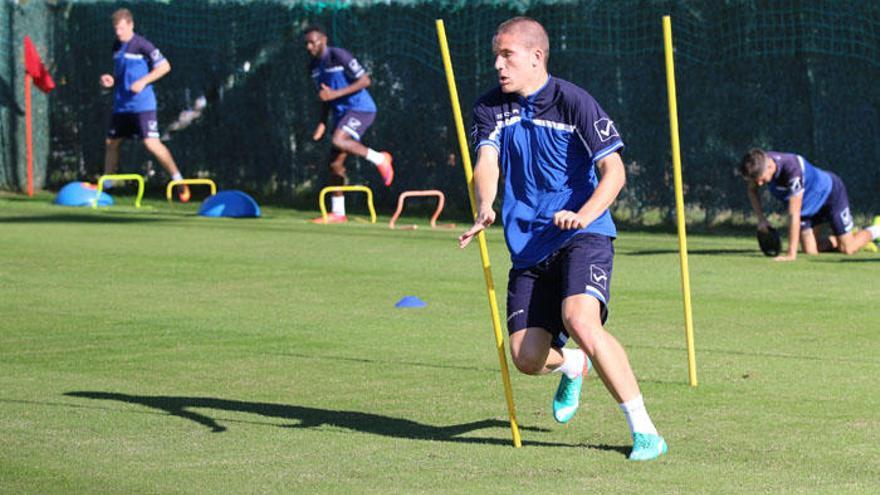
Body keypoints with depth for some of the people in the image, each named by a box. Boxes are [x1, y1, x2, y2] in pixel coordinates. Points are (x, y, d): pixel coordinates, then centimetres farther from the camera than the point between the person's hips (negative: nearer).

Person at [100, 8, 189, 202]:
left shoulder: (142, 45, -12)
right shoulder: (117, 46, 11)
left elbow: (165, 66, -12)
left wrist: (143, 81, -20)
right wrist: (111, 80, 4)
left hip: (142, 105, -8)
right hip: (121, 105, 8)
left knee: (151, 142, -17)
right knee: (111, 142, 12)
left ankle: (178, 180, -10)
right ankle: (105, 184, 26)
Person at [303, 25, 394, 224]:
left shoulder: (339, 56, -13)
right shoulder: (314, 67, 12)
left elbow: (365, 81, -17)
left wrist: (335, 94, -21)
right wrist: (322, 123, 14)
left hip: (361, 108, -8)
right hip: (341, 112, 8)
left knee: (338, 140, -32)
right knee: (335, 163, 4)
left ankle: (379, 159, -14)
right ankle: (337, 213, 10)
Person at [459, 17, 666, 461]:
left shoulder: (573, 102, -7)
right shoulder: (490, 108, 8)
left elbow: (614, 170, -12)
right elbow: (486, 163, -6)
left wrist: (582, 215, -30)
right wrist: (484, 209, -28)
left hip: (583, 237, -5)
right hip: (528, 249, 5)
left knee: (580, 321, -30)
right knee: (527, 357, -4)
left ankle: (645, 432, -21)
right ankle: (572, 365, 36)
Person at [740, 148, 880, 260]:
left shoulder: (792, 169, -44)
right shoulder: (760, 163, -24)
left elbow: (794, 214, -42)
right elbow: (751, 189, 1)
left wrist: (791, 254, -41)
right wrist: (761, 218, -10)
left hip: (830, 191, -6)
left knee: (847, 249, -4)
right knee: (810, 250, -1)